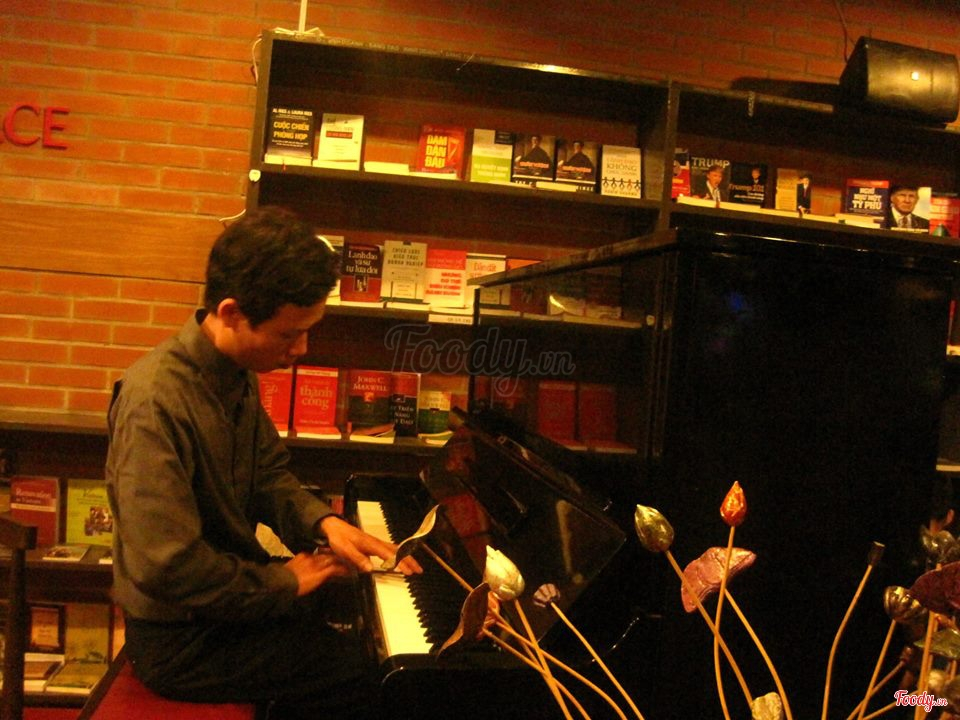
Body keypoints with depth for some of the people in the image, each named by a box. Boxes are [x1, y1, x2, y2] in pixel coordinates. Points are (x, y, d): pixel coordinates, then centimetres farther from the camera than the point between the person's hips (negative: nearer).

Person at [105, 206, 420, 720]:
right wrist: (283, 581, -19)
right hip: (181, 639, -9)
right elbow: (168, 567, -32)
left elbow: (269, 475, 10)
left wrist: (323, 522, -9)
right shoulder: (155, 402, -30)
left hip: (228, 589, 9)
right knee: (376, 671, -12)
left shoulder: (236, 373, -1)